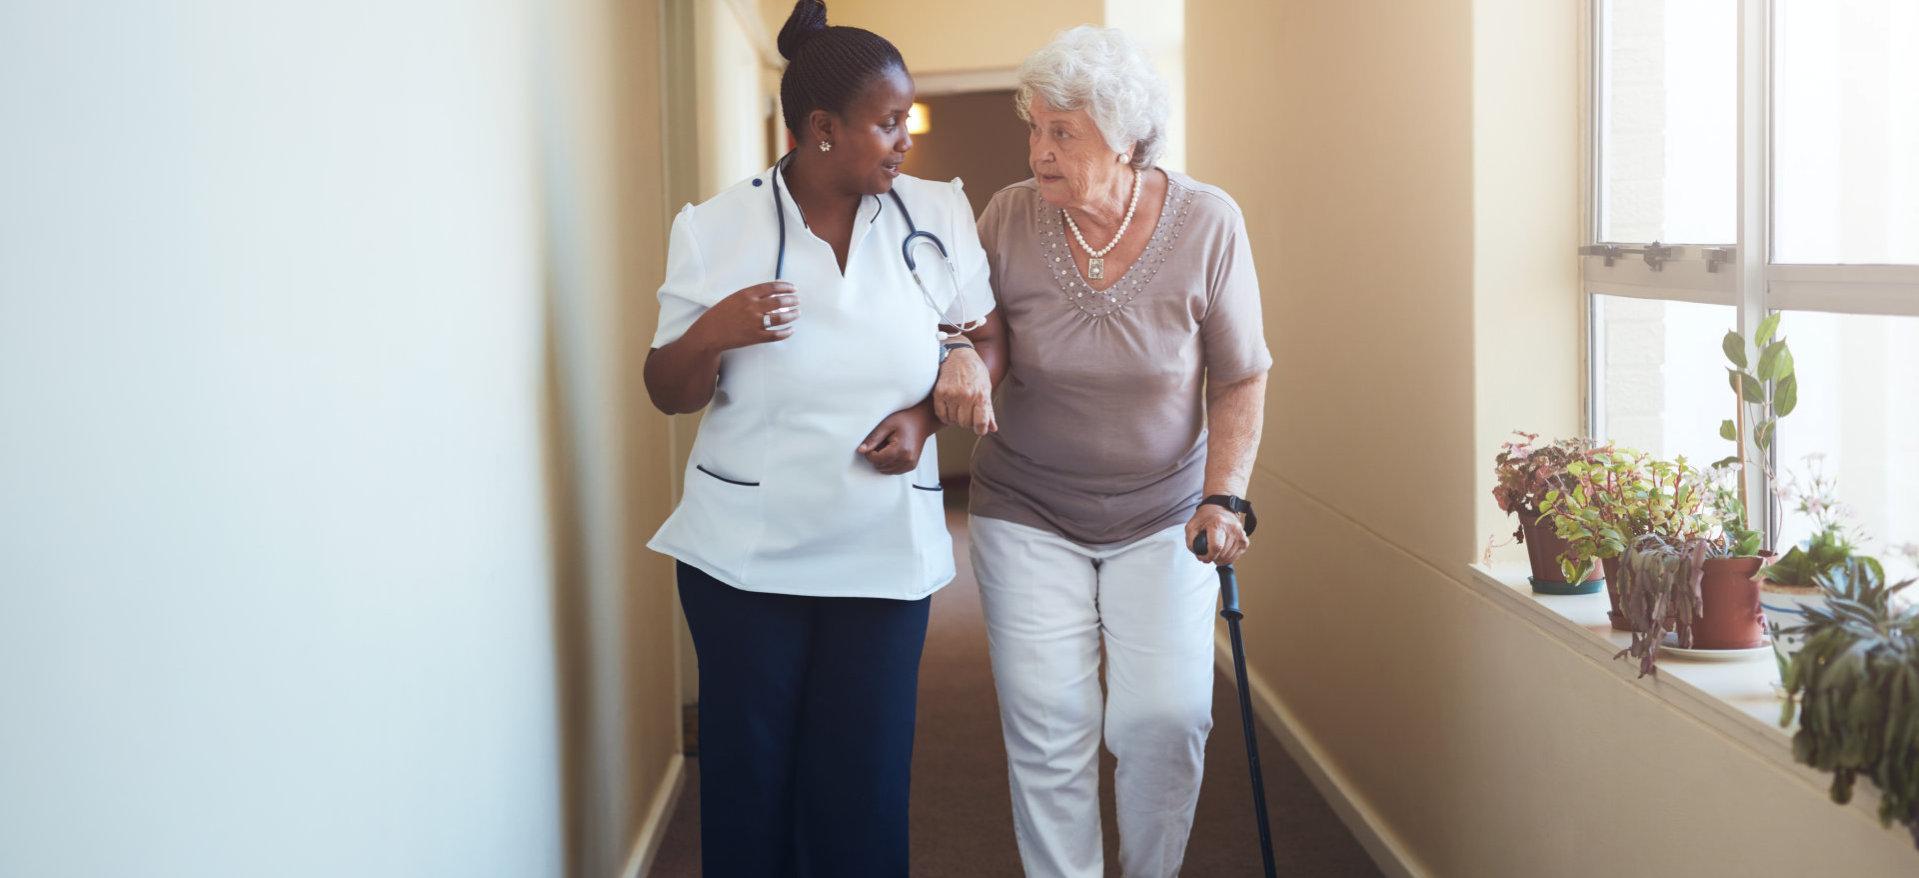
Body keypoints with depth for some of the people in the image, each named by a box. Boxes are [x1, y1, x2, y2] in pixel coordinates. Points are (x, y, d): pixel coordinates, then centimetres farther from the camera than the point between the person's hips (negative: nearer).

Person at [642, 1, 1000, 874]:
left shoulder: (938, 214, 2)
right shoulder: (715, 228, -2)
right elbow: (669, 393, 3)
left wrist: (927, 415, -8)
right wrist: (712, 334, -18)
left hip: (885, 549, 1)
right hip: (744, 552, -1)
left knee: (863, 786, 3)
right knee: (748, 774, 5)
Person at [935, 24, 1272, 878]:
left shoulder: (1207, 223, -11)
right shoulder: (1009, 217, -9)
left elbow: (1239, 381, -2)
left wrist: (1223, 497, -14)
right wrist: (963, 359, -19)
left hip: (1162, 517, 0)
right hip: (1027, 512, 1)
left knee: (1167, 717, -6)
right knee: (1048, 728, -2)